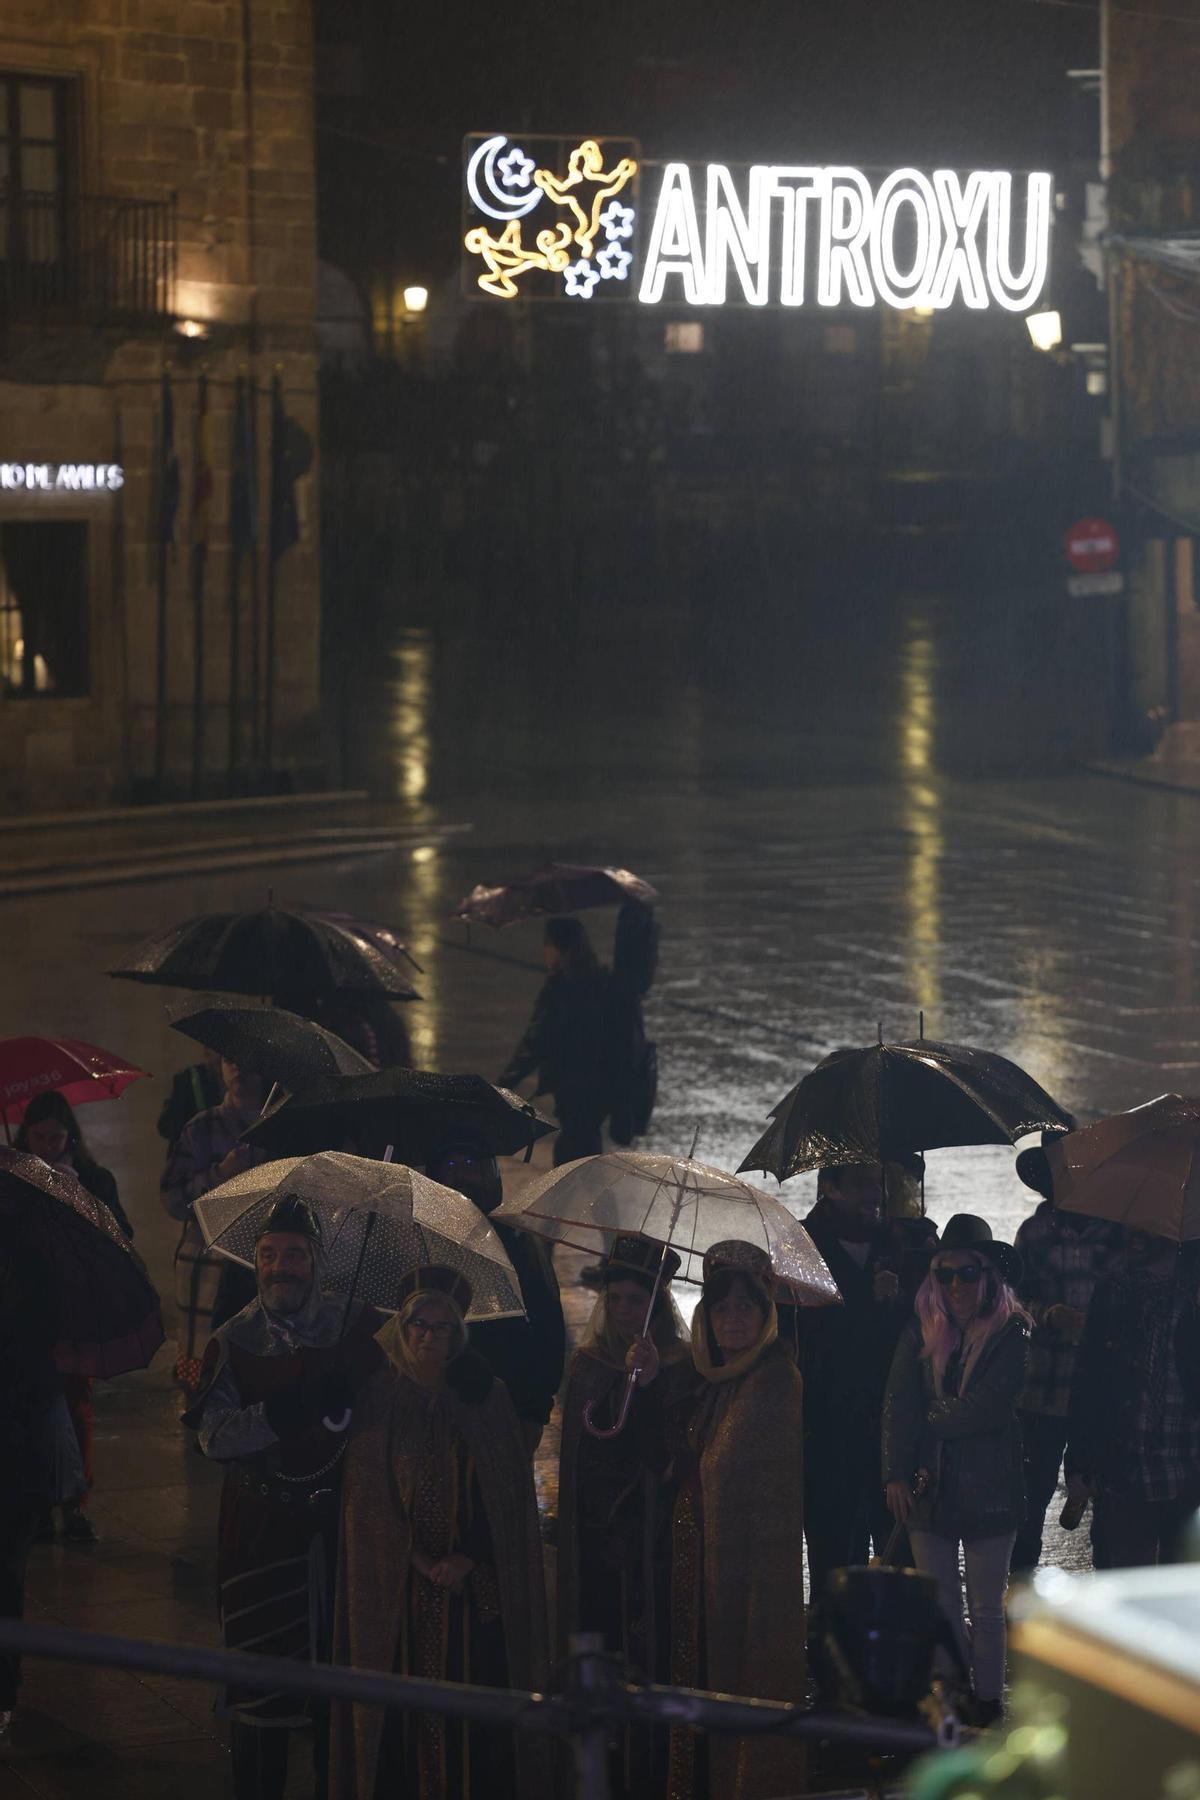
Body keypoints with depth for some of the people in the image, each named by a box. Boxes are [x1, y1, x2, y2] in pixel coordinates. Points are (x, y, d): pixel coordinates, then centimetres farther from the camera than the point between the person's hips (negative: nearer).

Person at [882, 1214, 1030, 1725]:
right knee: (939, 1609, 5)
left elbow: (987, 1409, -15)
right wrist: (896, 1475, -8)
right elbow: (897, 1408, 1)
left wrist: (931, 1418, -4)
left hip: (989, 1490, -3)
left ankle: (987, 1703, 13)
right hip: (929, 1487, 3)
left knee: (986, 1610, 5)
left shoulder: (1010, 1336, -6)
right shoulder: (920, 1336, 6)